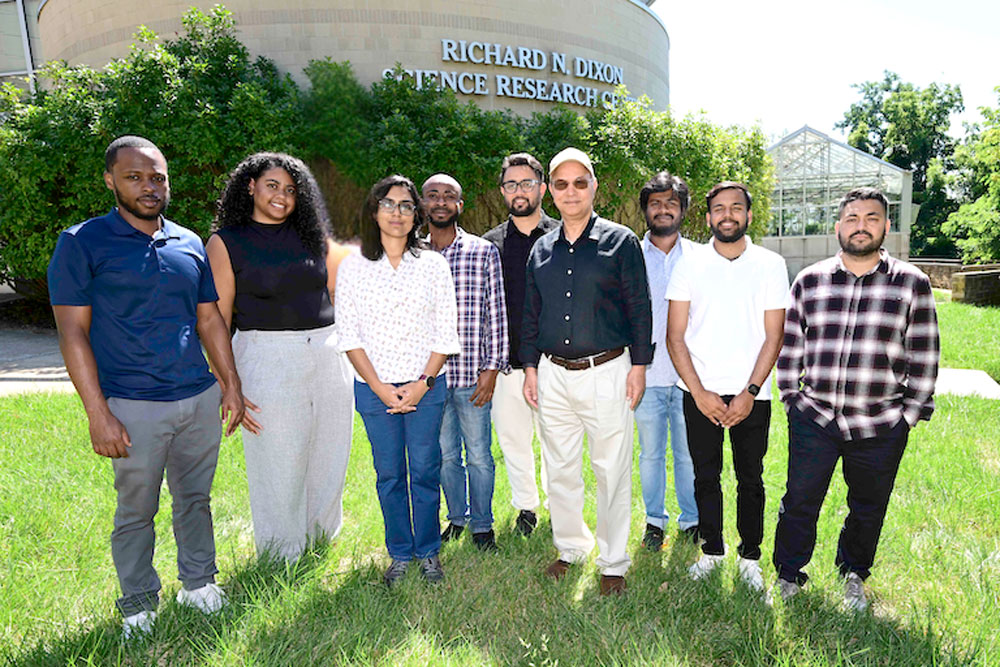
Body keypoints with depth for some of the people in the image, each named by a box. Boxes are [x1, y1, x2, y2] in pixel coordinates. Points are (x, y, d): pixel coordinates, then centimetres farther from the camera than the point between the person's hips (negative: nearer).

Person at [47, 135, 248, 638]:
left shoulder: (190, 244, 10)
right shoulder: (82, 243, -4)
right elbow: (72, 332, -7)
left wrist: (231, 384, 10)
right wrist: (98, 413, -12)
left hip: (201, 398, 4)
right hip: (135, 407, -4)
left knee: (195, 499, 16)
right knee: (136, 511, 9)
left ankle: (199, 585, 35)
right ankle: (139, 606, 29)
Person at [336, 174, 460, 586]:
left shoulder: (433, 264, 2)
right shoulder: (352, 267, 2)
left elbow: (446, 332, 1)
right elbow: (349, 335, -1)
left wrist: (423, 383, -8)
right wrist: (380, 388, -8)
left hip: (426, 388, 0)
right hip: (374, 388, 1)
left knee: (425, 472, 6)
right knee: (389, 475, 10)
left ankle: (428, 552, 25)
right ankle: (400, 554, 28)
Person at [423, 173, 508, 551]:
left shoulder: (484, 252, -1)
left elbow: (496, 313, -2)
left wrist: (492, 367, -8)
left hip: (472, 374, -2)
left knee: (479, 455, 8)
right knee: (444, 454, 15)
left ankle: (482, 524, 27)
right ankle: (457, 517, 36)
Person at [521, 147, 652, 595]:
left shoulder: (620, 242, 0)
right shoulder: (542, 249, 11)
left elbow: (639, 308, 0)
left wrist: (639, 364, -5)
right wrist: (530, 365, 11)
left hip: (606, 372, -4)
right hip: (553, 374, 4)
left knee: (612, 472, 4)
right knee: (560, 470, 13)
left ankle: (613, 563, 22)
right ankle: (571, 548, 34)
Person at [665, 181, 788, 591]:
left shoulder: (770, 265, 2)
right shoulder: (690, 265, 1)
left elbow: (773, 336, -1)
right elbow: (675, 336, -1)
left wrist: (749, 393, -10)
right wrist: (699, 392, -9)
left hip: (751, 395, 0)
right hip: (700, 392, 0)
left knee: (750, 479, 9)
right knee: (706, 476, 10)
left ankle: (749, 557, 27)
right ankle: (711, 550, 28)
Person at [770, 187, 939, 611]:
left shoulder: (912, 283, 1)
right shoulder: (810, 281, 4)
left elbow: (924, 356, 3)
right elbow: (790, 346, 8)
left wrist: (911, 413, 1)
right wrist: (791, 399, 6)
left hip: (880, 426, 0)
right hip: (813, 418, 0)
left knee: (868, 508, 15)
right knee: (799, 502, 5)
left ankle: (853, 576, 39)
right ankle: (788, 576, 26)